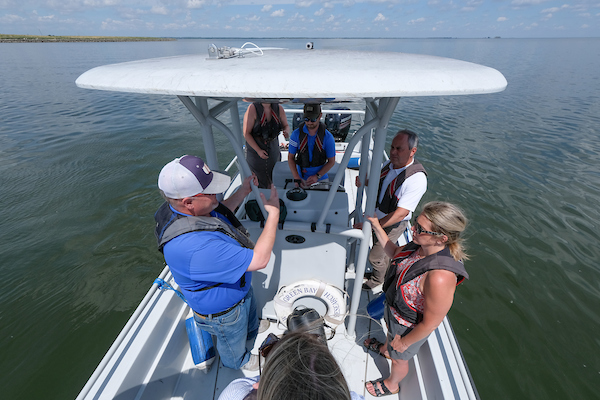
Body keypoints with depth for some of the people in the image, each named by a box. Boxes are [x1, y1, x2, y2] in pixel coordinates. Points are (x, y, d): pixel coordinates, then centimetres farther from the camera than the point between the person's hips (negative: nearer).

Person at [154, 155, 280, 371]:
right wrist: (273, 213, -33)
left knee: (250, 322, 38)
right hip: (223, 311, -7)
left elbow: (220, 215, 5)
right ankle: (238, 362, 63)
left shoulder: (185, 208, -18)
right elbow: (259, 260, -42)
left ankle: (252, 336, 71)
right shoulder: (193, 245, -48)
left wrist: (243, 192, -5)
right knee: (233, 344, 30)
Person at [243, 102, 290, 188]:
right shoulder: (252, 108, -17)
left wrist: (286, 132, -18)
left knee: (273, 178, 12)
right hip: (254, 147, -3)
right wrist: (258, 150, -22)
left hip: (273, 148, 4)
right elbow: (246, 133, -16)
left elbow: (286, 126, 8)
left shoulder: (279, 108, -6)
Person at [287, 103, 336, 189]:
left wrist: (317, 176, -15)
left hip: (321, 179, 0)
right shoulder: (296, 134, -8)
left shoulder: (328, 137, -10)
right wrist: (296, 178, -13)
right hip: (302, 179, 0)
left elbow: (331, 161, -3)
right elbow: (290, 157, -1)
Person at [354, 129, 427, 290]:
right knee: (382, 251, 25)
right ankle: (383, 272, 53)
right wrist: (364, 182, -11)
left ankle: (377, 279, 41)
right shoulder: (390, 164, -8)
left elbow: (401, 213, -32)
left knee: (375, 257, 10)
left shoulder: (417, 178, -31)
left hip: (393, 225, -6)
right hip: (377, 217, 6)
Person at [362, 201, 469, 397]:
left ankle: (392, 385, 61)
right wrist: (376, 226, -9)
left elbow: (430, 323, -31)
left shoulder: (440, 277, -45)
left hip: (410, 327, -6)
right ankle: (385, 349, 73)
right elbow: (395, 253, -1)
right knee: (389, 328, 38)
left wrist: (405, 342, -14)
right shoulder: (422, 245, -22)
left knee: (399, 359, 27)